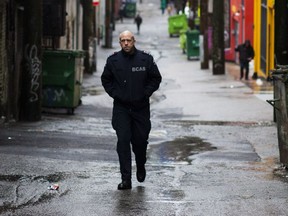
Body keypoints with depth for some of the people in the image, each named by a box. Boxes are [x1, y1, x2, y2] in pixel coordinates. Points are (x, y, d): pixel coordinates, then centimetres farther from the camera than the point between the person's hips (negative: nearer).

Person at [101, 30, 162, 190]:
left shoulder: (145, 59, -1)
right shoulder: (113, 60, 2)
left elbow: (156, 78, 6)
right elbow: (105, 79, 14)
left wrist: (145, 93, -4)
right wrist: (114, 93, 0)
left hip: (141, 107, 0)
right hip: (121, 108, 0)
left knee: (140, 140, 7)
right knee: (123, 141, -8)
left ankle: (141, 167, 38)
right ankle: (126, 179, -8)